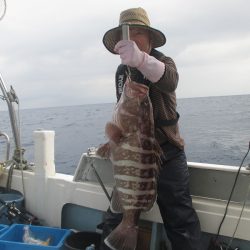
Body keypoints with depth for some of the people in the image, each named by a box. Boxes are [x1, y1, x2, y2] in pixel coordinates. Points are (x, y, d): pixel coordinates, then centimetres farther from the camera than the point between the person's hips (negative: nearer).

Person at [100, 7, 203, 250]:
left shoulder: (162, 61, -10)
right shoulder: (121, 71, 9)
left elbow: (169, 81, -37)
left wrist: (141, 59, -57)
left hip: (166, 155, -5)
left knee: (180, 220, 2)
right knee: (116, 215, 14)